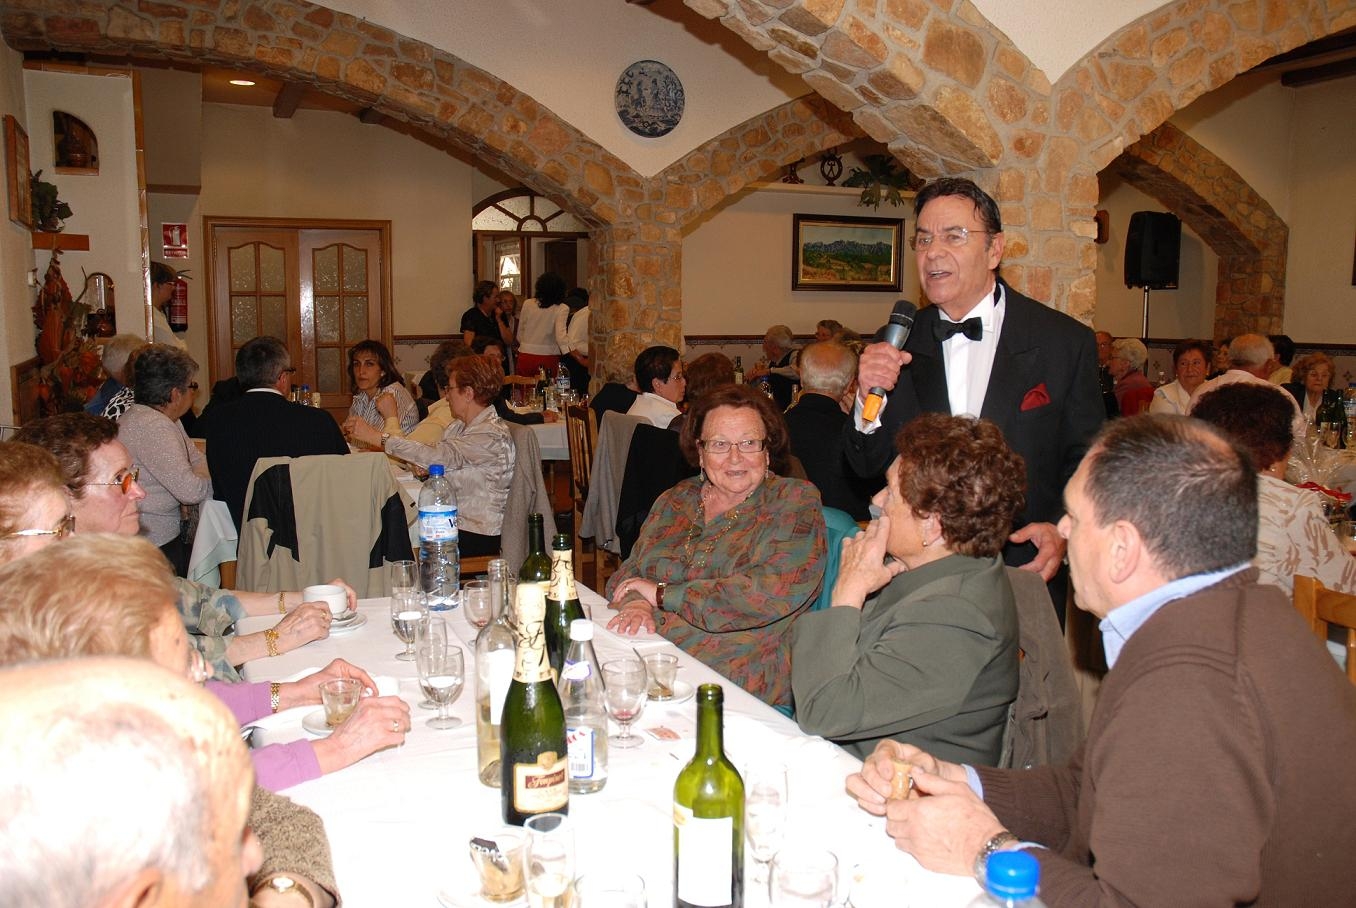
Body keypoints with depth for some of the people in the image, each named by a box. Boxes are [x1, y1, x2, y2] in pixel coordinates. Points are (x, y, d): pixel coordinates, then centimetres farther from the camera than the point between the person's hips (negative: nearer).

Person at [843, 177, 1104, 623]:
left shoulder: (1066, 342, -6)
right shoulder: (899, 344, 0)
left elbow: (1087, 461, 0)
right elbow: (867, 466, 0)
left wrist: (1063, 529, -18)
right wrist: (869, 397, -18)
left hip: (1024, 574, -1)